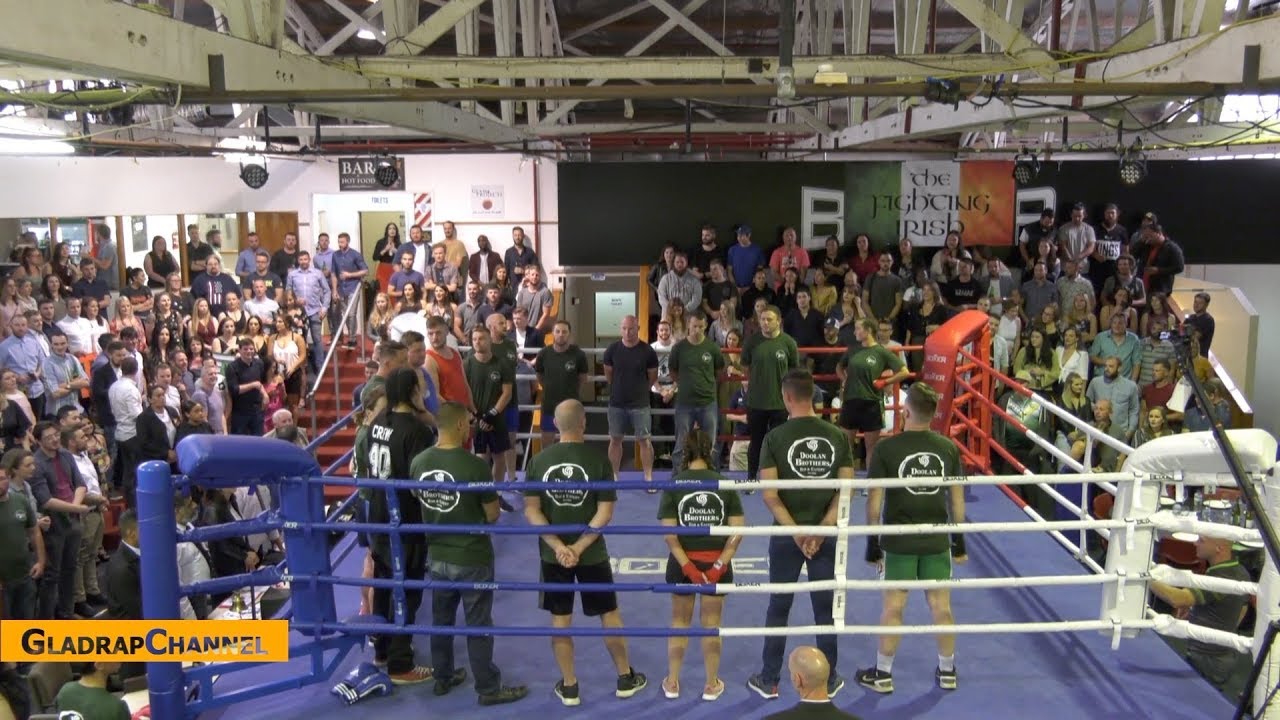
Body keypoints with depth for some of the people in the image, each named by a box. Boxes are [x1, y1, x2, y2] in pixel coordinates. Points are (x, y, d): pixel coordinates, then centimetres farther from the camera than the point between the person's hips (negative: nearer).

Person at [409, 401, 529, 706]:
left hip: (437, 556, 5)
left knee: (441, 620, 21)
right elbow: (493, 515, -13)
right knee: (478, 626, 8)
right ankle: (489, 689, 21)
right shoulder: (475, 466, -24)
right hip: (473, 559, -5)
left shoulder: (418, 463, -7)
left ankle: (443, 678, 37)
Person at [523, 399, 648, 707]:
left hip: (552, 554, 2)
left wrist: (558, 546, -12)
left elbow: (531, 511, -8)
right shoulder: (598, 459, -13)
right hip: (592, 554, -2)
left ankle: (568, 687, 22)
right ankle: (626, 678, 27)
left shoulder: (538, 460, -6)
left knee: (560, 619, 12)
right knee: (609, 614, 15)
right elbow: (605, 512, -15)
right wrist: (579, 547, -13)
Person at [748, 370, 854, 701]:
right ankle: (828, 681, 24)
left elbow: (769, 494, -14)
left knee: (779, 608, 11)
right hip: (827, 535, 2)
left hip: (786, 536, -2)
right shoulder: (838, 436, -2)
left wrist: (796, 532, -11)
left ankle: (769, 681, 20)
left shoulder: (775, 437, -10)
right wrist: (820, 530, -9)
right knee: (826, 609, 14)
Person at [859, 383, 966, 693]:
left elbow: (874, 499, -10)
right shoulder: (948, 448, -3)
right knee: (941, 605, 12)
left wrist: (872, 542, 0)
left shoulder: (886, 448, -12)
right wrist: (959, 540, 14)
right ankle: (947, 672, 27)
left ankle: (883, 674, 19)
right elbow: (957, 499, 3)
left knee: (893, 607, 7)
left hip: (898, 541, -3)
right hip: (937, 541, 3)